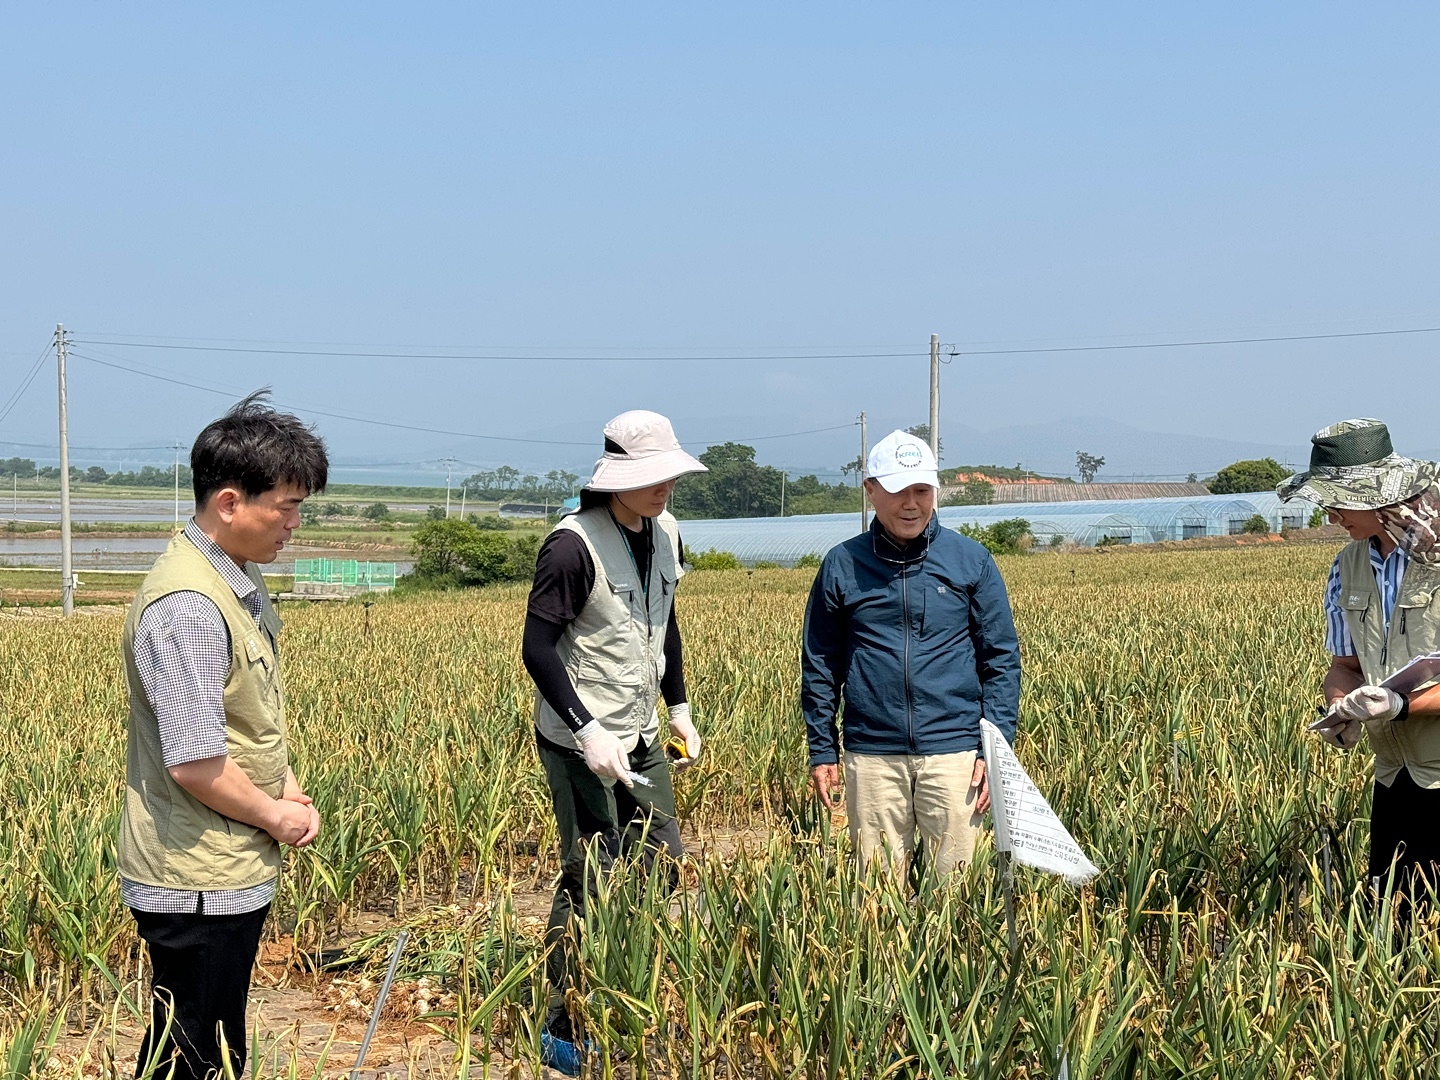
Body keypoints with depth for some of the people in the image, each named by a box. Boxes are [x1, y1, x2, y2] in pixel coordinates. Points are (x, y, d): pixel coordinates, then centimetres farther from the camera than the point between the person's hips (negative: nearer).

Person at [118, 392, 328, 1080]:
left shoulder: (241, 583, 8)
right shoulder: (187, 608, -24)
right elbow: (195, 764, -26)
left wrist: (287, 785, 4)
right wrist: (276, 817, -11)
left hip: (233, 874, 10)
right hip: (197, 887, -10)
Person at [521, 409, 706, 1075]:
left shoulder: (665, 535, 7)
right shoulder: (574, 545, -18)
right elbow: (538, 648, -19)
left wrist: (679, 709, 17)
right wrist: (589, 732, -23)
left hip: (641, 741, 8)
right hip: (582, 745, -8)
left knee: (663, 865, 10)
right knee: (592, 884, -3)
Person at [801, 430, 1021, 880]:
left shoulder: (971, 560, 4)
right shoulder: (841, 566, 5)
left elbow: (1002, 660, 5)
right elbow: (819, 668, 10)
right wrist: (822, 751, 5)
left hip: (953, 753, 0)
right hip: (871, 756, 1)